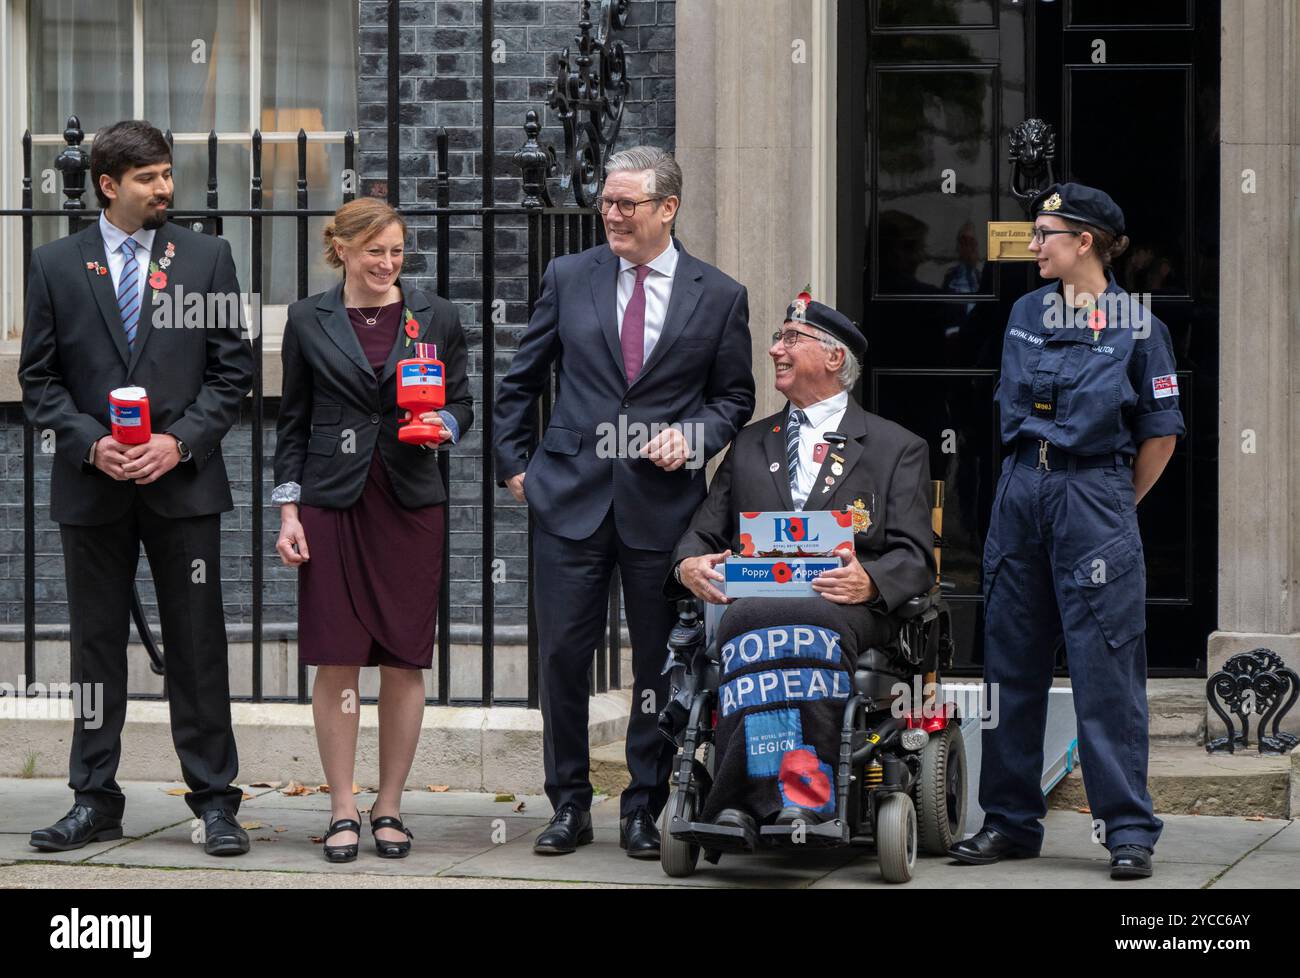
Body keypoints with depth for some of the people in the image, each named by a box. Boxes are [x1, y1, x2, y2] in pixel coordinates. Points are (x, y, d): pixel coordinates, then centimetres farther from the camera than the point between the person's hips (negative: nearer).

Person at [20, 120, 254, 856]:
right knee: (96, 644, 6)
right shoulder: (57, 265, 4)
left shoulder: (207, 258, 4)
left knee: (198, 645, 1)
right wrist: (90, 443, -10)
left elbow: (232, 369, 2)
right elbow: (39, 378, 5)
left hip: (183, 482, -1)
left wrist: (180, 442, -10)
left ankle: (215, 802, 6)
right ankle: (95, 801, 13)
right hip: (93, 486, 1)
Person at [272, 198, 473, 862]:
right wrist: (288, 512, 1)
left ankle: (389, 808, 10)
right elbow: (293, 421, 8)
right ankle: (342, 811, 4)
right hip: (333, 505, -1)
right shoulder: (309, 320, 6)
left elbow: (462, 403, 13)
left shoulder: (435, 318, 7)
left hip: (411, 507, 1)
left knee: (405, 662, 1)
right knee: (335, 662, -3)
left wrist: (446, 426, -11)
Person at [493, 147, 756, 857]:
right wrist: (514, 464, 9)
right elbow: (520, 382, 14)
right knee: (562, 655, 0)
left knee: (659, 663, 4)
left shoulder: (719, 297, 3)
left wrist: (693, 437, -7)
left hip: (663, 505, -1)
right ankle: (569, 806, 12)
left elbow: (734, 398, 11)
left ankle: (644, 811, 15)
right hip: (572, 499, 1)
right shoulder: (569, 278, 6)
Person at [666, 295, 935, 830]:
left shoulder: (898, 449, 17)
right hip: (753, 600, 2)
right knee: (752, 624, -37)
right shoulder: (750, 445, 30)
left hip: (846, 608, -2)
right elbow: (703, 532, 24)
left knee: (809, 624, -40)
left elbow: (915, 558, 7)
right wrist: (688, 565, -2)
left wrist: (869, 582, -16)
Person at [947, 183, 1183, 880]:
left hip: (1096, 504, -5)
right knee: (1012, 665, 8)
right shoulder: (1025, 315, 10)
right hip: (1021, 495, 5)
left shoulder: (1137, 327, -5)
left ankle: (1129, 828, -2)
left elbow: (1161, 435, 1)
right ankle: (1010, 820, 15)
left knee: (1106, 671, -6)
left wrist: (1113, 504, 5)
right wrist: (1035, 484, 14)